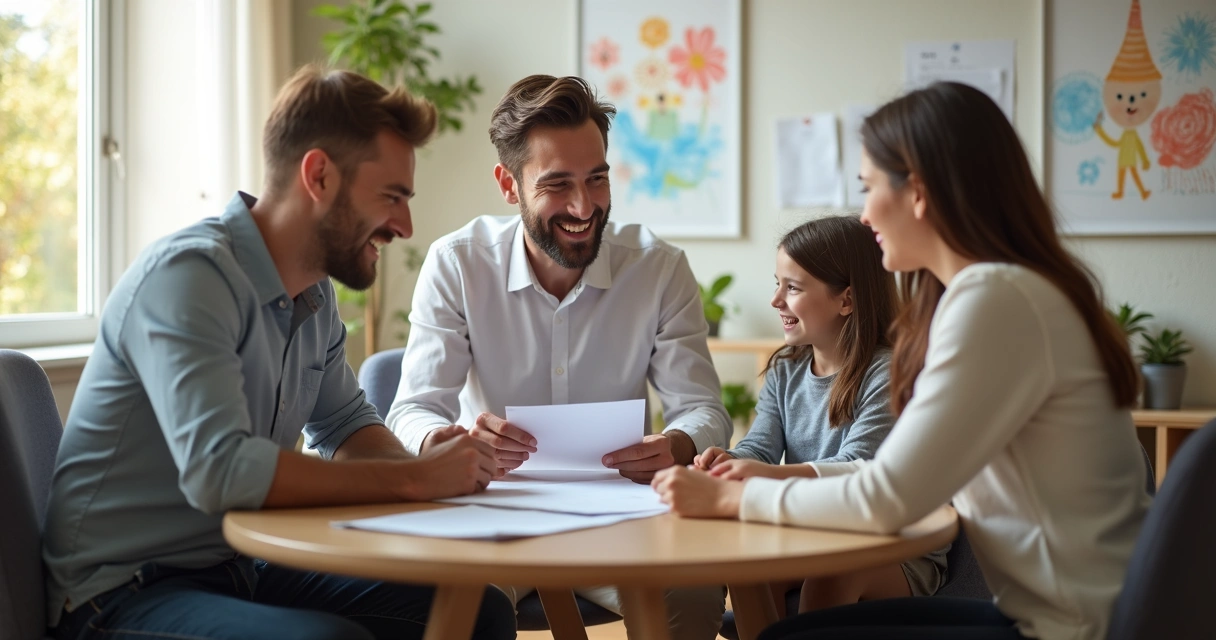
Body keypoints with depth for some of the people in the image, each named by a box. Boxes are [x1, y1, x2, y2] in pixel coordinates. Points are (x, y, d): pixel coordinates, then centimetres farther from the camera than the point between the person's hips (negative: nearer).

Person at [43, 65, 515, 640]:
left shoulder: (316, 293, 6)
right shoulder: (189, 274, -20)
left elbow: (346, 424, 20)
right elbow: (219, 470, -32)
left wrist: (424, 463, -3)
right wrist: (414, 478, -25)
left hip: (246, 569, 8)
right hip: (123, 592, -8)